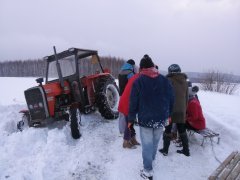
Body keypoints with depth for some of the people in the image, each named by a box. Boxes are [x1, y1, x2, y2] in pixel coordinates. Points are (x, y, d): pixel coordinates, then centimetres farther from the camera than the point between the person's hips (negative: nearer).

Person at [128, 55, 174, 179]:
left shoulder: (138, 81, -10)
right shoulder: (165, 80, 2)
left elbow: (133, 102, -10)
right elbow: (171, 99, 7)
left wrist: (131, 119, 0)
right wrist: (168, 114, 18)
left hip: (145, 119, -4)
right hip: (161, 118, 4)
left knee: (147, 145, 7)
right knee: (155, 142, 23)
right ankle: (151, 159, 45)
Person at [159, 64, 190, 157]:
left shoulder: (169, 81, -11)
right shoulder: (185, 82, 9)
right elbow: (186, 97, 14)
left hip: (170, 110, -5)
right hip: (181, 111, 6)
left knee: (168, 130, 6)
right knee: (182, 130, 16)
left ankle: (165, 150, 17)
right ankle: (186, 150, 25)